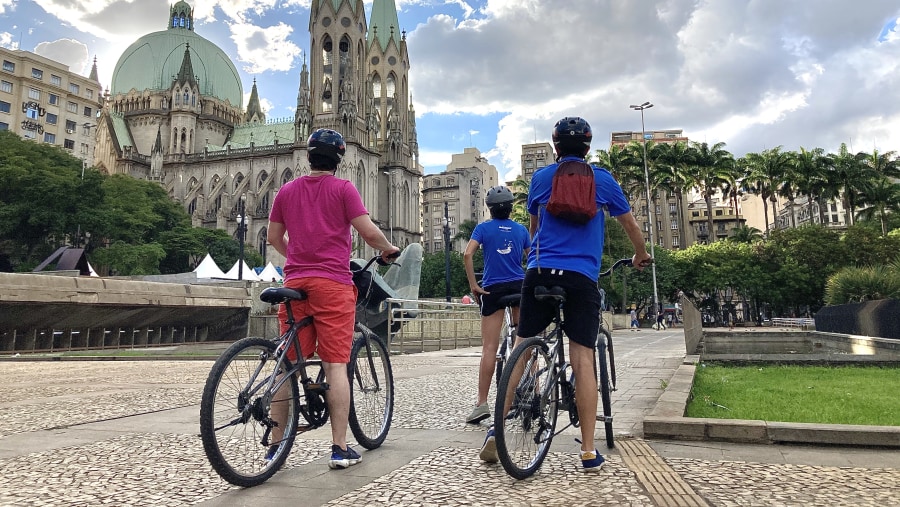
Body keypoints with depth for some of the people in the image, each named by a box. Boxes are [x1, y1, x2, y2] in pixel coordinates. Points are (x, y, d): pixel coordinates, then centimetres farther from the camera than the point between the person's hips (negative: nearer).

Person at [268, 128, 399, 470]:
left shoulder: (287, 190, 13)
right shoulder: (343, 188, 1)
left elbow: (273, 238, 18)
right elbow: (368, 231, -6)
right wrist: (389, 249, 12)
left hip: (295, 283, 4)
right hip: (333, 283, -4)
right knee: (336, 365, -2)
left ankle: (276, 445, 13)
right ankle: (340, 448, 0)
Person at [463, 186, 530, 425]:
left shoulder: (484, 228, 2)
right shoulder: (521, 229, 10)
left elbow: (467, 254, -12)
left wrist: (473, 284, -7)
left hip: (493, 289, -2)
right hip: (520, 287, 2)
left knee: (489, 348, -3)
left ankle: (482, 403, -3)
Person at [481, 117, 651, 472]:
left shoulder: (540, 177, 12)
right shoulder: (601, 179, 9)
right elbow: (630, 224, 20)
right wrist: (641, 256, 39)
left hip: (539, 272, 2)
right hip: (582, 276, -1)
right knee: (583, 358, -2)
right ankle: (589, 452, 0)